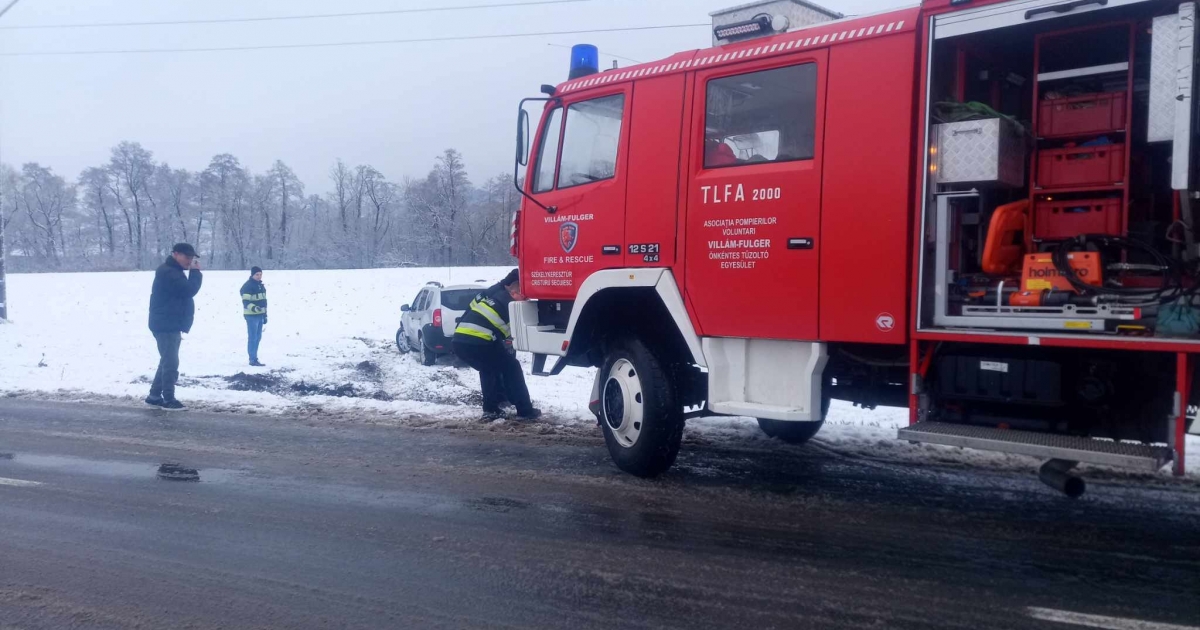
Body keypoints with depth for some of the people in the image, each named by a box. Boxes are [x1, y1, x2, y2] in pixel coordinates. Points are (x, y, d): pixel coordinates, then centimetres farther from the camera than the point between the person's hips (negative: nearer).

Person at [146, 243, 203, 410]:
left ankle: (154, 396, 22)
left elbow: (183, 293, 19)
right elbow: (189, 290, -23)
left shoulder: (174, 272, 19)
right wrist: (196, 271, -13)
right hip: (166, 325, -11)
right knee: (171, 363, -9)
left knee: (167, 361, 16)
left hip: (170, 325, 11)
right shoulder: (168, 272, -16)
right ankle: (169, 399, -6)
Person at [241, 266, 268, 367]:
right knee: (253, 338, -7)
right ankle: (253, 360, -5)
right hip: (251, 315, -8)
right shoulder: (248, 286, -11)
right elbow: (245, 302, -18)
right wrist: (254, 308, -36)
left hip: (260, 315, 8)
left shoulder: (261, 285, 16)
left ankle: (254, 358, 20)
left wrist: (265, 315, 22)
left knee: (258, 338, 12)